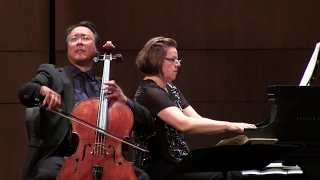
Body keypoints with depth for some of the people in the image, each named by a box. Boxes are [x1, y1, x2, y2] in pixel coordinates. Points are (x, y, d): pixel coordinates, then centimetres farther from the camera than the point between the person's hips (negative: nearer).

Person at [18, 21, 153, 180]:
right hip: (61, 156, -3)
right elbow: (24, 92, -6)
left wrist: (124, 100, -3)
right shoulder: (52, 74, 15)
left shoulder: (106, 86, 23)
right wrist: (44, 90, -29)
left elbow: (147, 120, 17)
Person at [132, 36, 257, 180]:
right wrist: (228, 125, -27)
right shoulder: (149, 93, -16)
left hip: (177, 162, 9)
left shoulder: (170, 89, 15)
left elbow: (197, 120, 6)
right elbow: (184, 124, -30)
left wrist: (233, 127, -9)